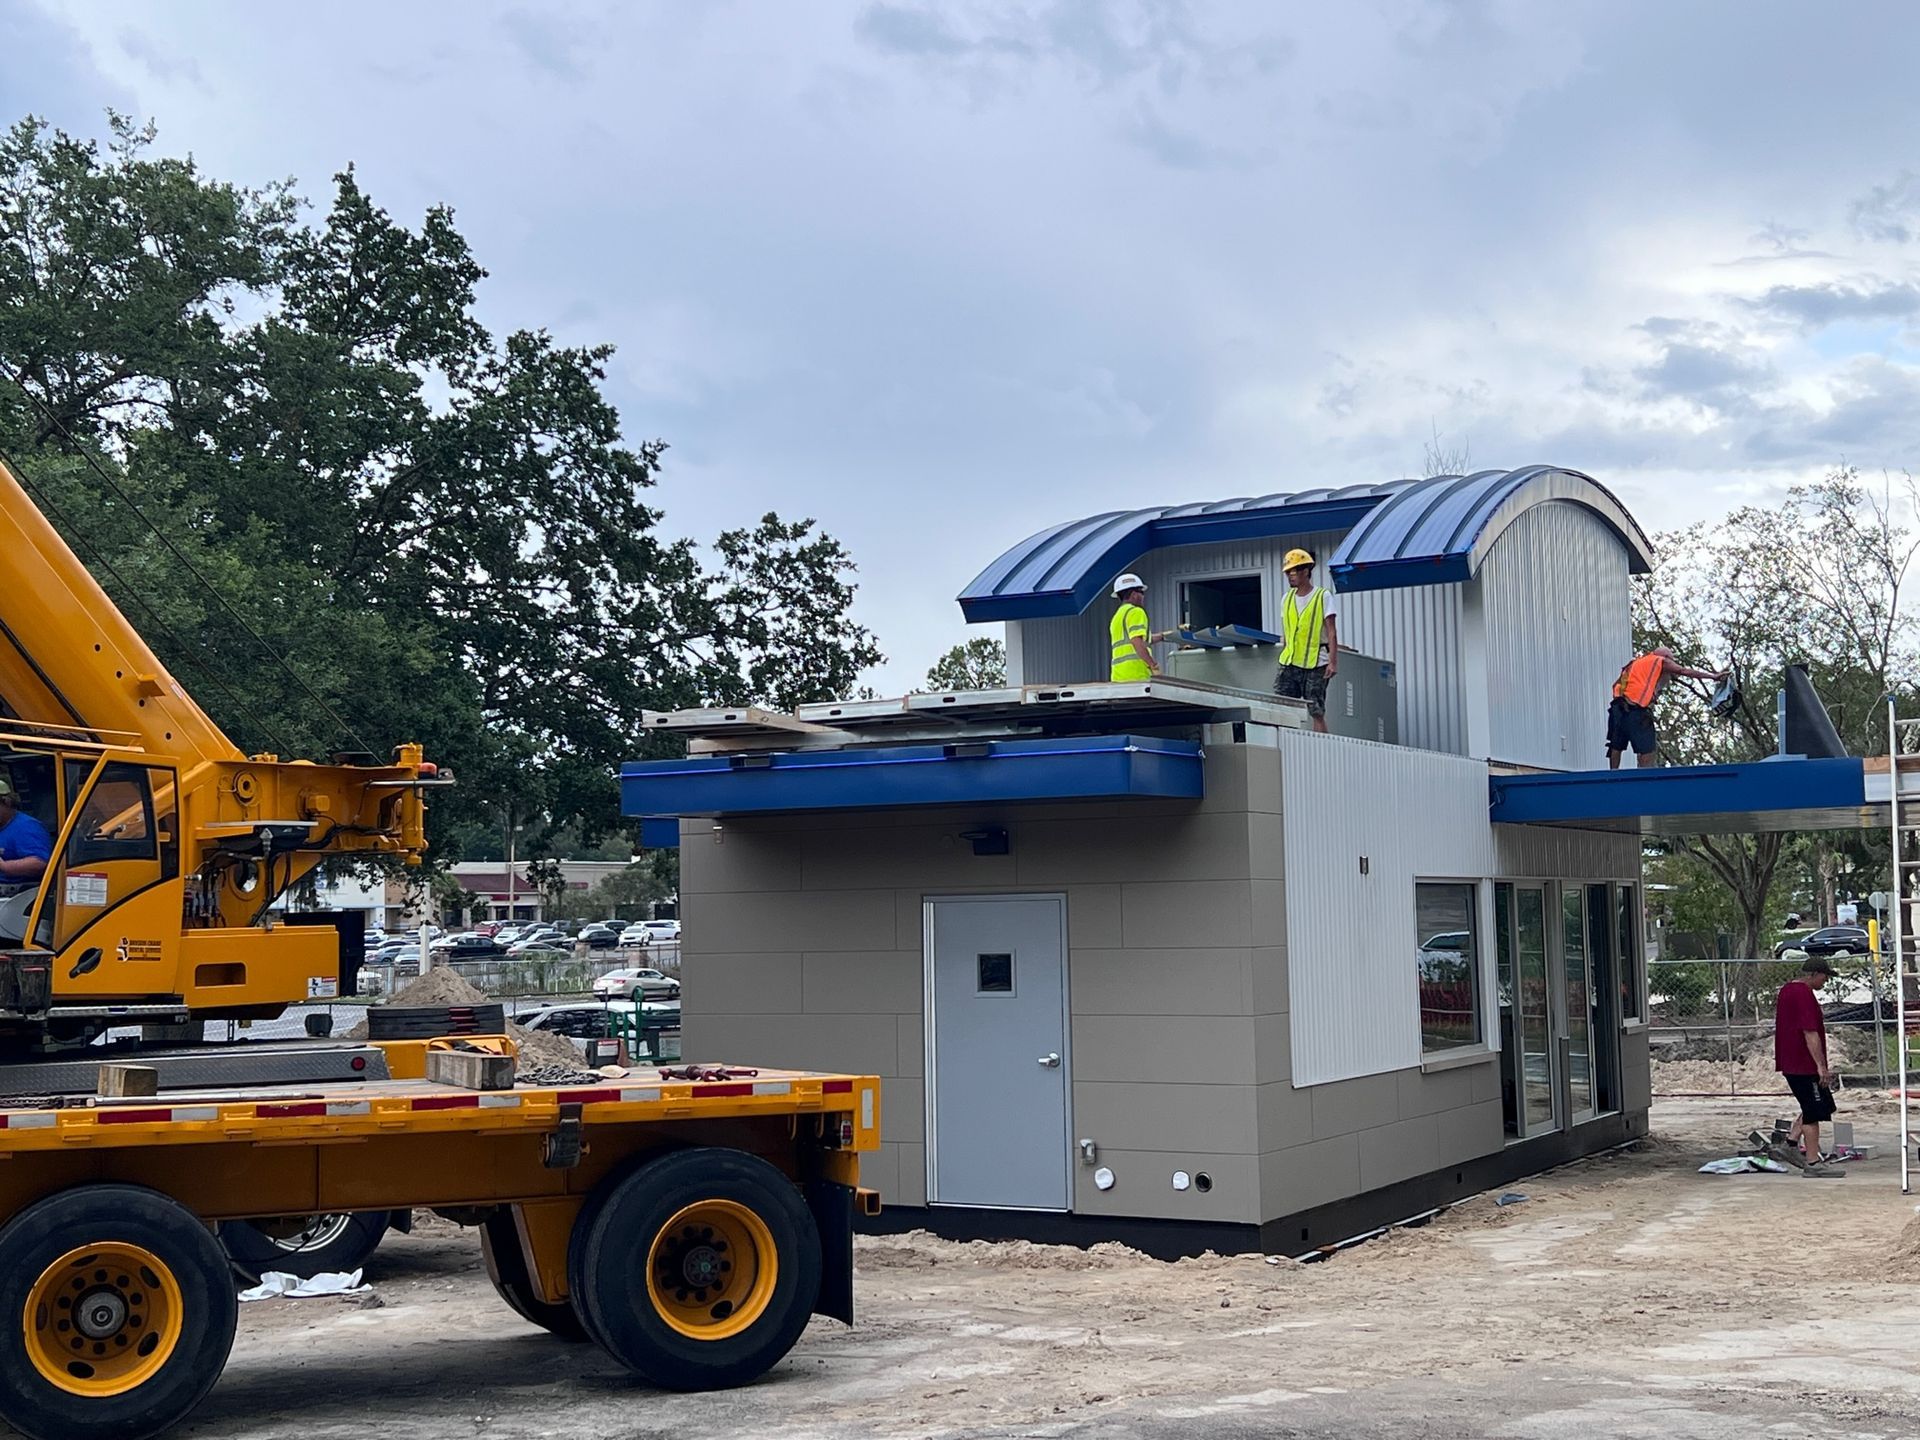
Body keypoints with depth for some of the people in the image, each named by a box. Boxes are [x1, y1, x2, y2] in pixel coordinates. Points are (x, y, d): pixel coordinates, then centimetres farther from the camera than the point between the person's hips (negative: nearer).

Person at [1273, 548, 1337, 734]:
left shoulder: (1323, 597, -2)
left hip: (1315, 664, -5)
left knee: (1317, 712, -3)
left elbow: (1331, 632, -6)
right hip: (1289, 664, 5)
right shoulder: (1286, 598, 14)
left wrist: (1333, 661, -13)